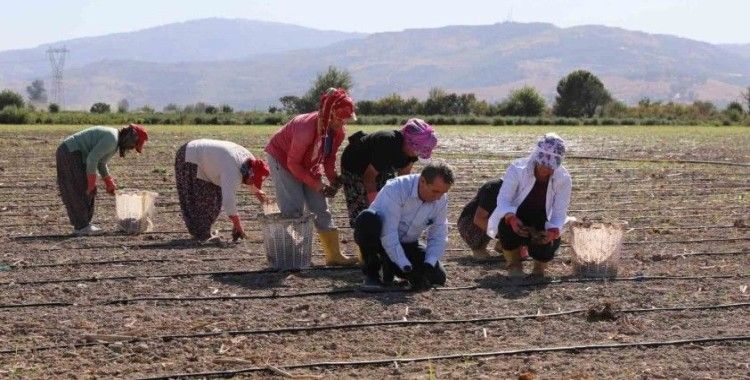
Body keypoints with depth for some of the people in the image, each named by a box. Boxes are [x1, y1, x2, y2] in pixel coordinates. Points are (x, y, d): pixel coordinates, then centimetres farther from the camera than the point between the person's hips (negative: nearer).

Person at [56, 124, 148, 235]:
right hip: (70, 153, -10)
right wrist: (91, 183, -17)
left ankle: (81, 225, 14)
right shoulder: (112, 139, -20)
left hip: (68, 153, 10)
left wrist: (109, 183, 23)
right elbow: (92, 159, -24)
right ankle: (81, 226, -2)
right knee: (82, 191, -7)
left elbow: (101, 163, 24)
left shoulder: (115, 141, 13)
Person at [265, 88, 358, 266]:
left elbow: (329, 156, 1)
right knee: (293, 210, -15)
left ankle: (334, 255, 5)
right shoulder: (307, 128, -37)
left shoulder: (338, 132, -15)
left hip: (308, 165, 7)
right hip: (282, 159, -7)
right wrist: (316, 184, -29)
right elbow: (293, 163, -28)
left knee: (322, 208, 2)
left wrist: (333, 178, -17)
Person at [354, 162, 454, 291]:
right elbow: (388, 234, -34)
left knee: (438, 277, -12)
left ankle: (390, 264, 13)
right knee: (368, 219, -38)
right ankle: (371, 272, -17)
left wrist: (429, 265, -21)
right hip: (380, 239, -5)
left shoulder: (441, 200, -10)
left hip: (407, 244, 5)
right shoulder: (395, 190, -29)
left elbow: (439, 237, -4)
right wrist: (406, 268, -37)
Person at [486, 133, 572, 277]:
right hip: (516, 220, -1)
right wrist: (512, 219, -45)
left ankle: (540, 264, 10)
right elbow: (503, 201, -23)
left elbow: (559, 215, -15)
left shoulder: (564, 179, -17)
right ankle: (514, 264, -6)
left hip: (541, 227, 1)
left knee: (550, 244, -30)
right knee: (507, 225, -36)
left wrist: (553, 232, -37)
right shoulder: (517, 169, -21)